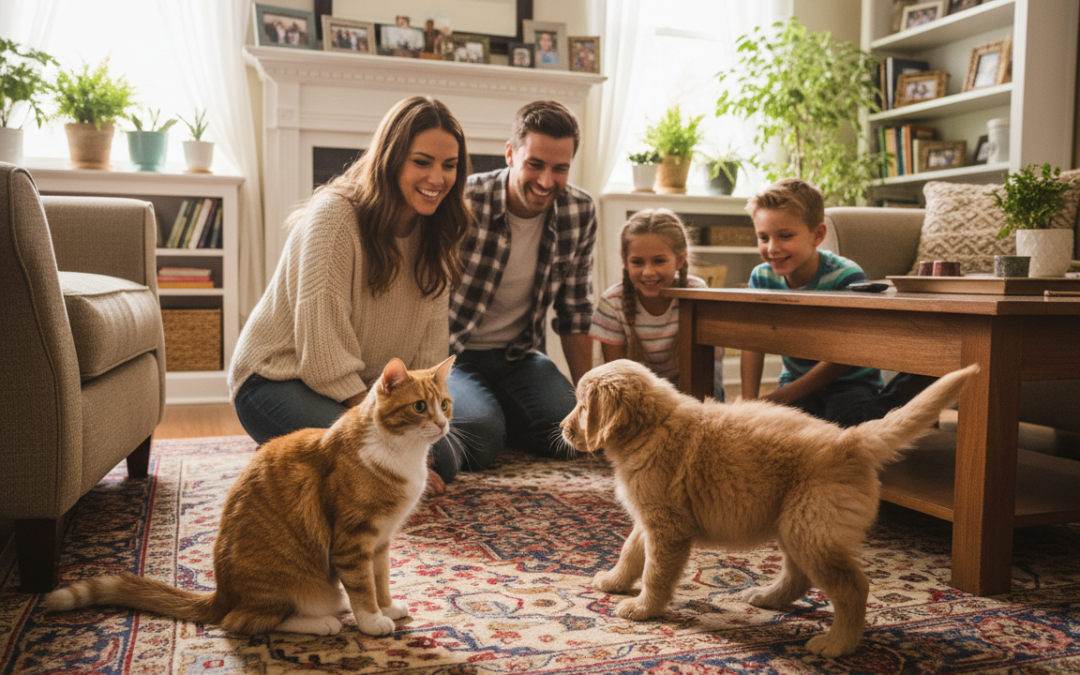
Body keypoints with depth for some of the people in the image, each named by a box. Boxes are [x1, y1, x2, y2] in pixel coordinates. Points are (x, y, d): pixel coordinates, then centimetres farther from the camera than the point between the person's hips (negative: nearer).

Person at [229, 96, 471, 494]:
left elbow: (430, 340, 1)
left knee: (443, 461, -4)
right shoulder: (334, 215, -21)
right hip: (276, 378, -7)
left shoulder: (431, 232, 2)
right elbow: (321, 343, -23)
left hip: (364, 386, 8)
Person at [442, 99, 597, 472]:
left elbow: (574, 311, 6)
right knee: (480, 435, -30)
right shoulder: (462, 203, -20)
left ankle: (490, 409, 10)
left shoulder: (581, 212, -5)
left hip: (519, 356, 5)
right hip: (452, 354, -4)